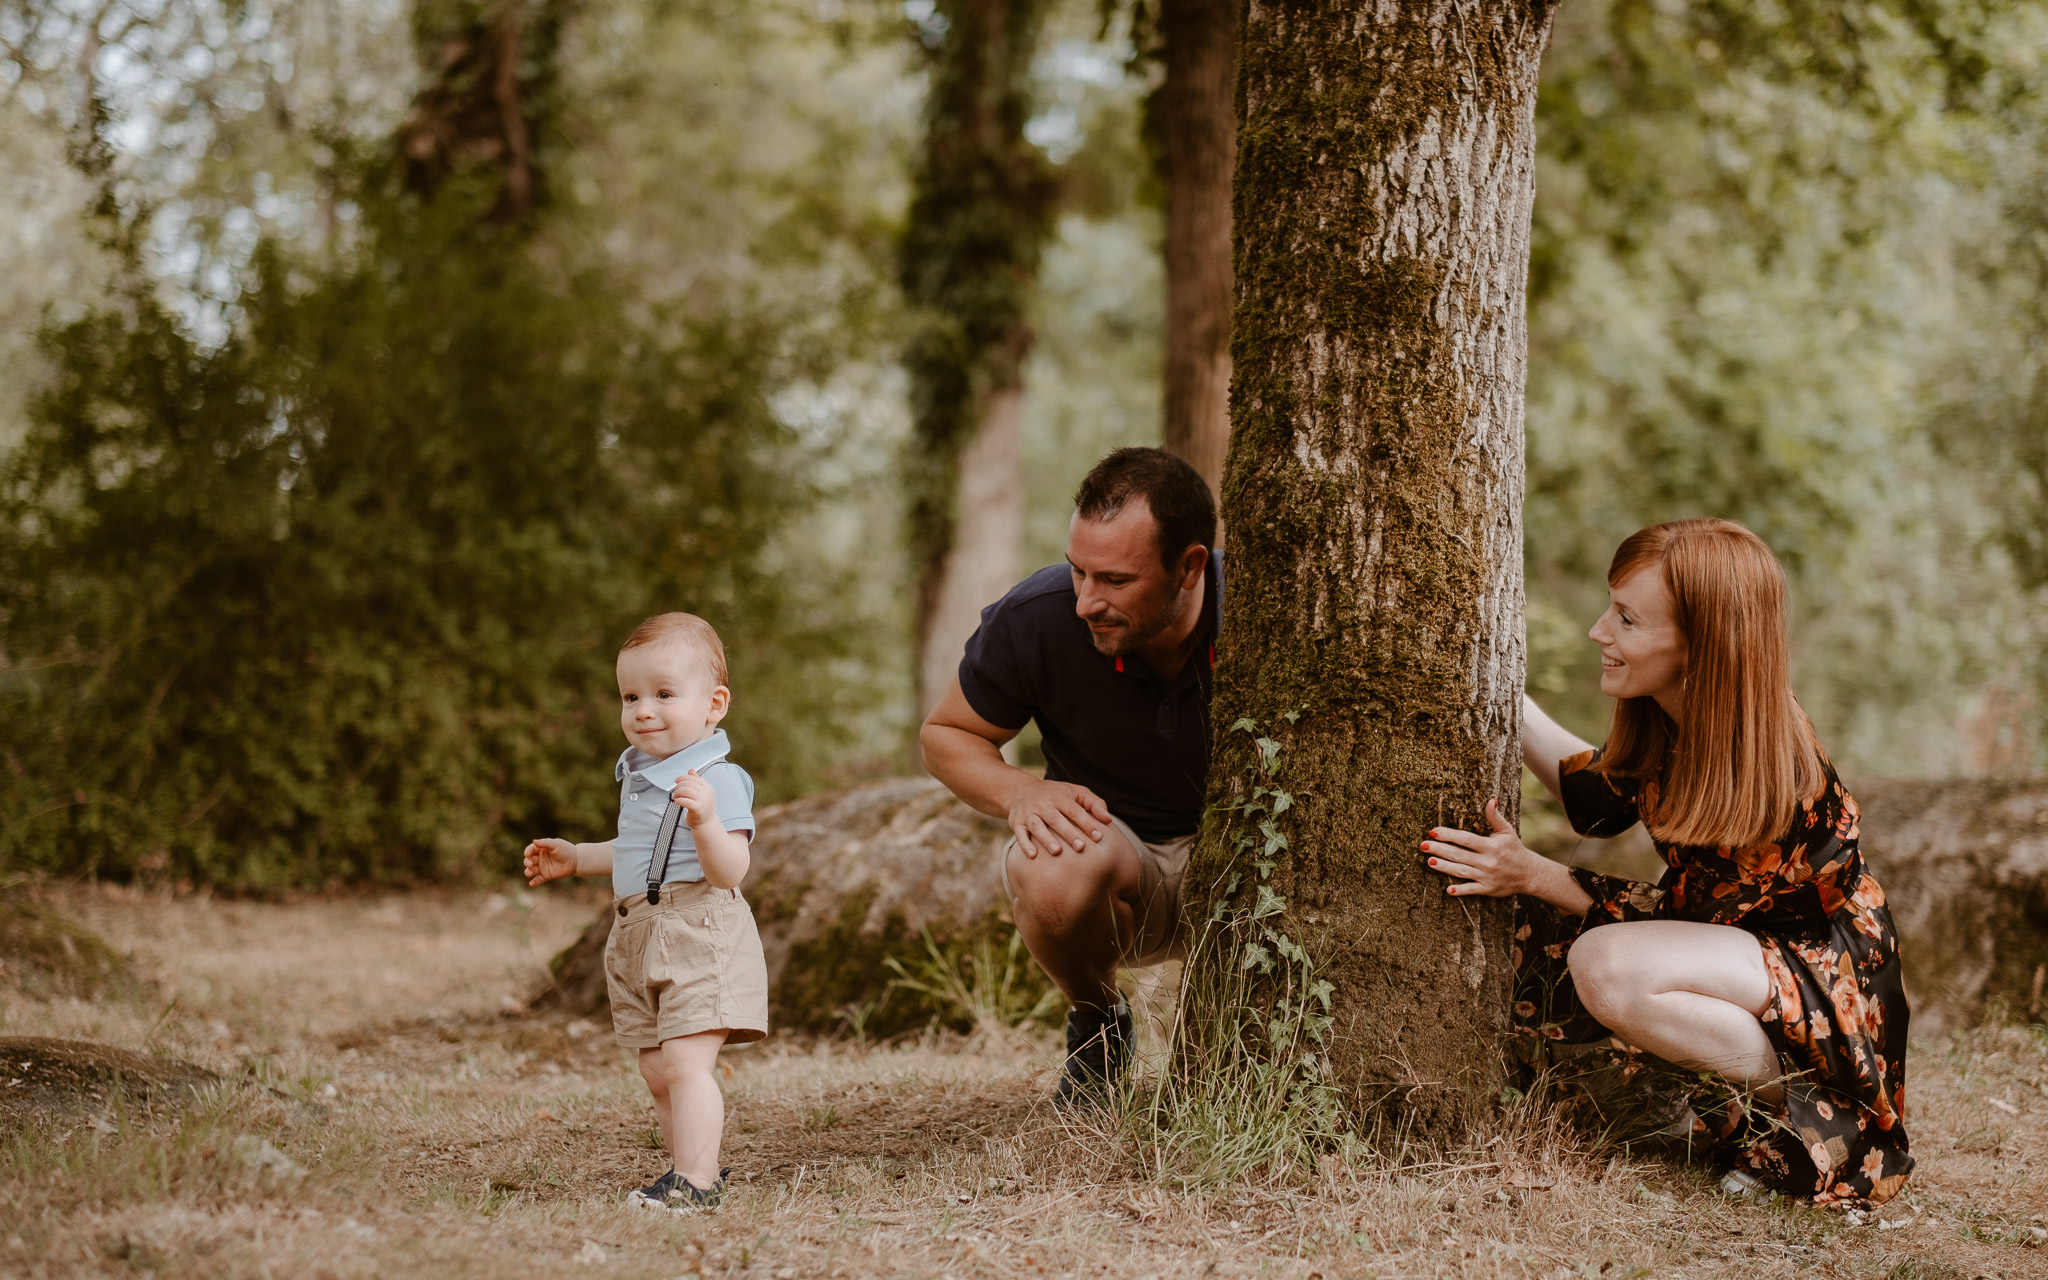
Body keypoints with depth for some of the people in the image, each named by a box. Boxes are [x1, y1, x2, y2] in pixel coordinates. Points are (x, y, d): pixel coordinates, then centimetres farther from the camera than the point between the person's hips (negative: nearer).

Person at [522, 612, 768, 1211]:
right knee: (657, 1072, 12)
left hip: (699, 939, -10)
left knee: (685, 1062, -17)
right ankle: (694, 1167, 21)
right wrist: (575, 858, 33)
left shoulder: (718, 779, -15)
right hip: (642, 943, 10)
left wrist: (705, 820, -40)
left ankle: (695, 1180, -16)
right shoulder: (639, 774, 15)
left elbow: (729, 872, -24)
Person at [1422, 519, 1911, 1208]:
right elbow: (1598, 802, 12)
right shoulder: (1669, 720, -8)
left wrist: (1533, 874, -23)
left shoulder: (1773, 776, -30)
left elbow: (1693, 914, -19)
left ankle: (1793, 1103, -11)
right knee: (1531, 937, -4)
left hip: (1829, 986, -9)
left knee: (1606, 967, -31)